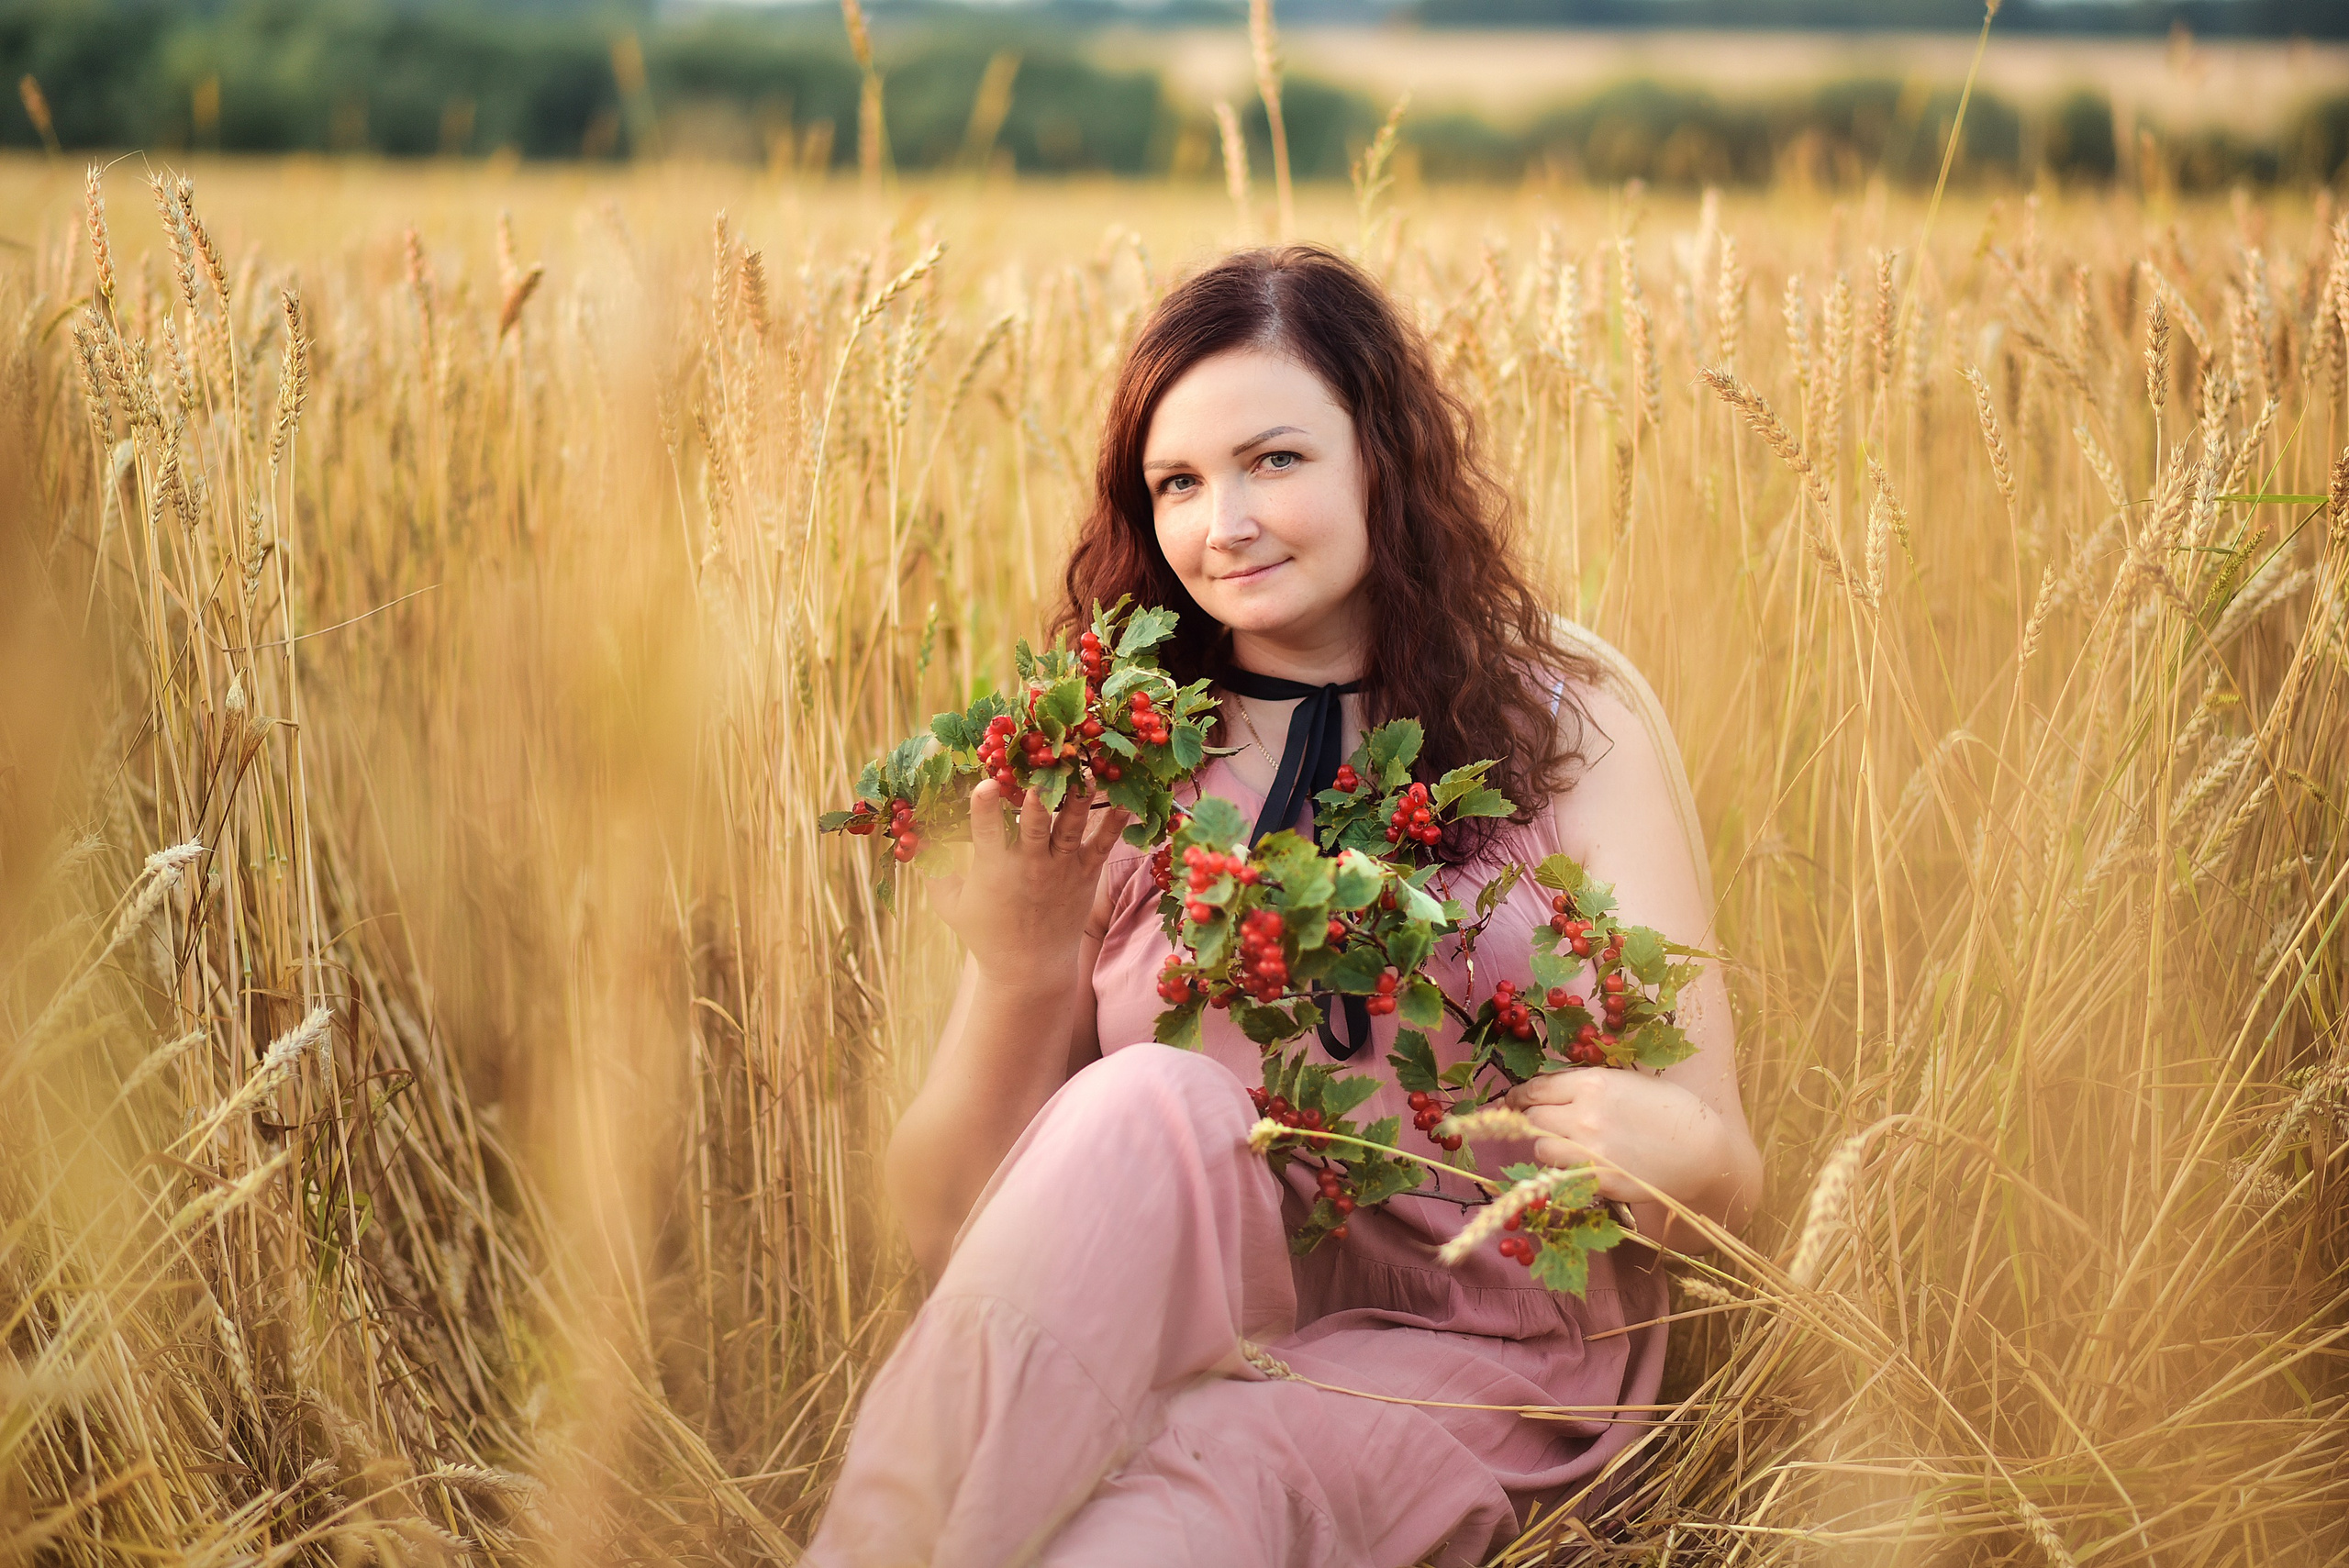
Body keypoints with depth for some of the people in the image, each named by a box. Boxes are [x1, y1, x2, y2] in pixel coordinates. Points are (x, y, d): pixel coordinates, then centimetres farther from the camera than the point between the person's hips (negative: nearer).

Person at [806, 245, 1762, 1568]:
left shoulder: (1569, 717, 6)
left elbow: (1724, 1183, 0)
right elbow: (949, 1227, 3)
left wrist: (1673, 1151, -25)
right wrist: (1021, 976, -16)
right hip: (1156, 1338, 2)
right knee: (1149, 1104, -32)